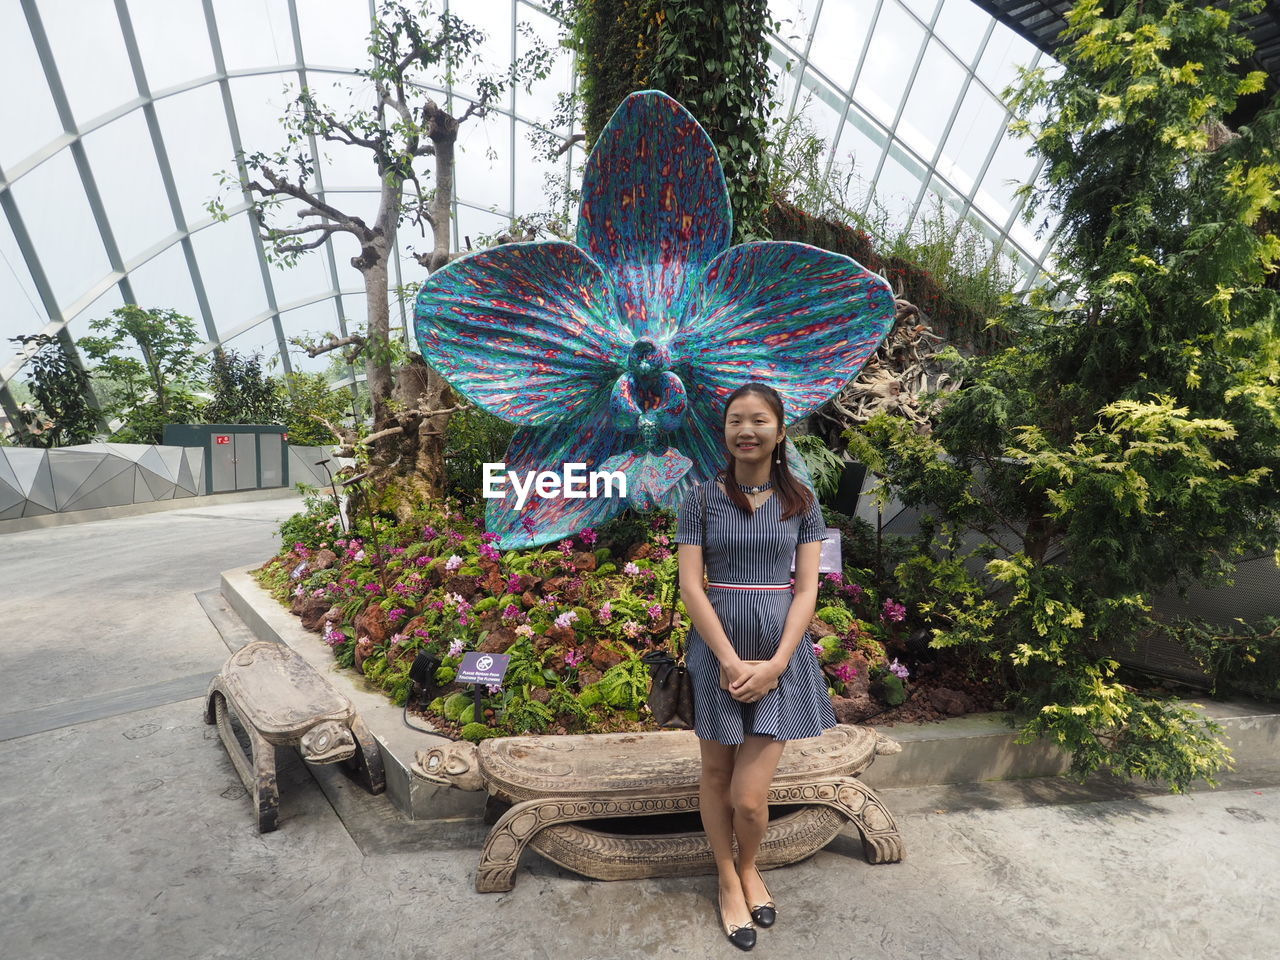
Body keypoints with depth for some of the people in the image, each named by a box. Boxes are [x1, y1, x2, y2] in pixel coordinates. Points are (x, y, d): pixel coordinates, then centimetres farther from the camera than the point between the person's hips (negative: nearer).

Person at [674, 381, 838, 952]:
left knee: (748, 797, 1)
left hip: (780, 655, 0)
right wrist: (732, 661, -13)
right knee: (715, 775, 13)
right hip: (717, 651, 0)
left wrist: (775, 664, -11)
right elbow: (690, 587, -7)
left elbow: (807, 589, -1)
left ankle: (750, 868, 35)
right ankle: (728, 880, 40)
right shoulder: (702, 499, -3)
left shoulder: (801, 501, 1)